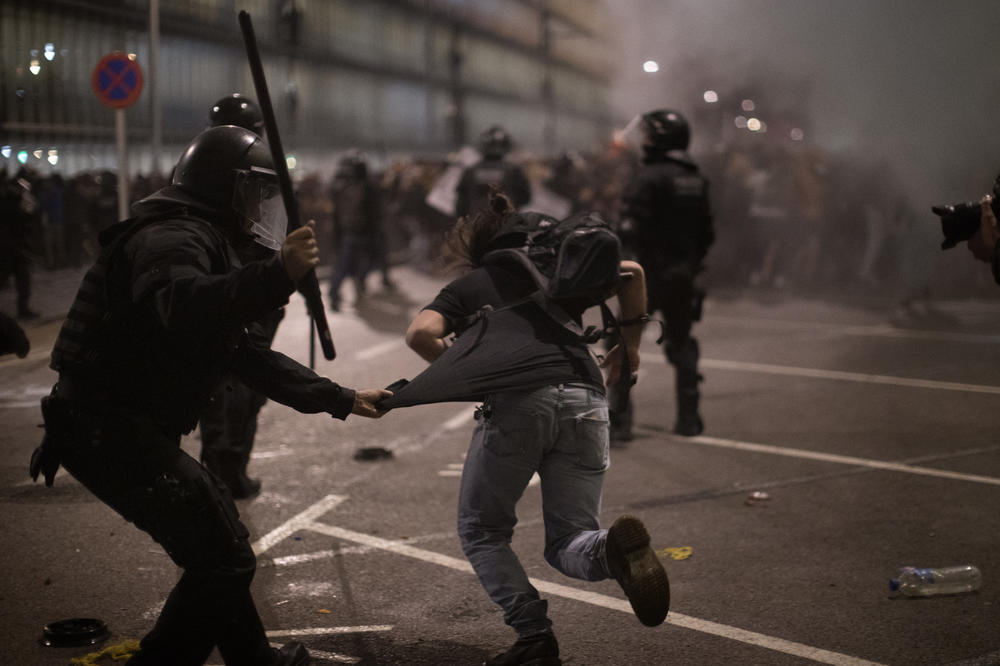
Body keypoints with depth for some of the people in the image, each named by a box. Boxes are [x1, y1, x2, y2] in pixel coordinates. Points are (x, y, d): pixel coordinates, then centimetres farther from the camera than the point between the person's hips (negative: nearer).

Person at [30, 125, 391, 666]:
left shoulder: (203, 246, 21)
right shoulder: (172, 238, -13)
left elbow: (248, 357, 26)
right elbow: (176, 308, -39)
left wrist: (342, 399, 25)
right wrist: (275, 275, -46)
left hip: (119, 432, 11)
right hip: (112, 433, -11)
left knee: (216, 527, 23)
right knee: (224, 558, -10)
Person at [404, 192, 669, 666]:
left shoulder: (465, 287, 22)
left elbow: (420, 333, 2)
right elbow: (630, 272, 17)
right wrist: (629, 344, 27)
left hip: (517, 404, -3)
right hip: (584, 400, 3)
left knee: (482, 531, 16)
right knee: (569, 542, 10)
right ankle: (616, 548, -25)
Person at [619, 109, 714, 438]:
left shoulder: (650, 177, -14)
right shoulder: (697, 179, 9)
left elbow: (633, 229, -20)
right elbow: (707, 233, 12)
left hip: (650, 274, -6)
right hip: (684, 275, 7)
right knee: (681, 342, 17)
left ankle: (619, 415, -3)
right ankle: (688, 417, 16)